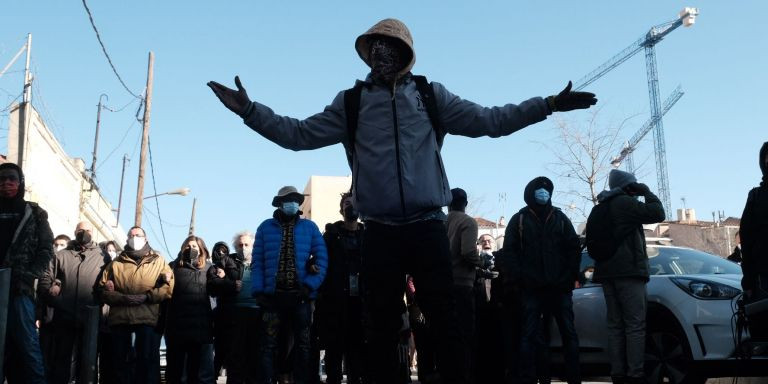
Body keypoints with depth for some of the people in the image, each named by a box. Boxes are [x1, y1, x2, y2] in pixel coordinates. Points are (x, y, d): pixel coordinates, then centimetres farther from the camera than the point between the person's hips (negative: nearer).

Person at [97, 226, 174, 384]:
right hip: (120, 318, 2)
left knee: (147, 359, -3)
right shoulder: (116, 263, 15)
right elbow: (102, 288, 7)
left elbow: (169, 286, 0)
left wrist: (147, 296, -14)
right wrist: (123, 298, -11)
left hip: (148, 318, -2)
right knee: (119, 359, 8)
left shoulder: (158, 261, 11)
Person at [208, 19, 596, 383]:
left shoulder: (430, 95, 9)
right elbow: (299, 133, 9)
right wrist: (249, 110, 0)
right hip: (380, 232, 1)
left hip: (428, 228, -1)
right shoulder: (352, 102, 10)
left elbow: (489, 120, 8)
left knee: (445, 320, -2)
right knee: (384, 323, 10)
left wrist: (547, 104, 2)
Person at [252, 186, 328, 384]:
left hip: (301, 295, 0)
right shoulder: (266, 227, 9)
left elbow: (321, 258, 1)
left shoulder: (309, 227, 8)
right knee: (267, 344, -2)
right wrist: (259, 290, -7)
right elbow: (257, 261, 5)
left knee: (303, 345, 4)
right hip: (272, 295, 0)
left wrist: (310, 285, -11)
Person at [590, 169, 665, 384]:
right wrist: (647, 192, 5)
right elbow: (657, 213, -9)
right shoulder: (625, 203, -7)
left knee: (615, 325, 5)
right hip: (628, 270, -8)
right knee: (635, 324, -9)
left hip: (607, 271, 8)